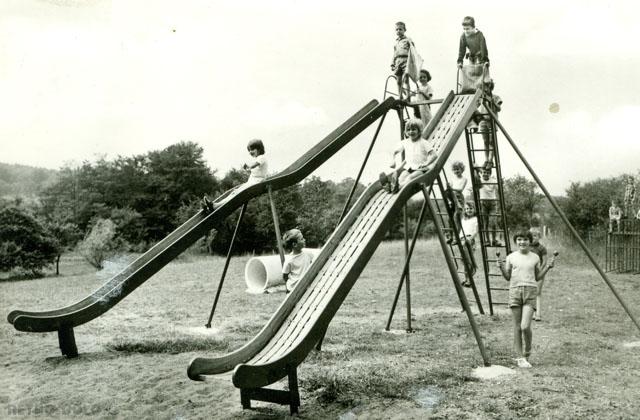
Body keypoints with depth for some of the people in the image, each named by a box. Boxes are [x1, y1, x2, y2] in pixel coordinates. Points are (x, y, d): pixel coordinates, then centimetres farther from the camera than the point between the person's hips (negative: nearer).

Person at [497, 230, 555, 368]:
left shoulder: (535, 258, 10)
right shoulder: (511, 257, 7)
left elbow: (537, 277, 17)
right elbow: (508, 277, 12)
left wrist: (548, 267, 5)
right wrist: (501, 268, -5)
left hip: (530, 291, -1)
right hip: (515, 290, 1)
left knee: (525, 326, -13)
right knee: (517, 327, 1)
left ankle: (527, 354, 11)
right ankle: (520, 358, 12)